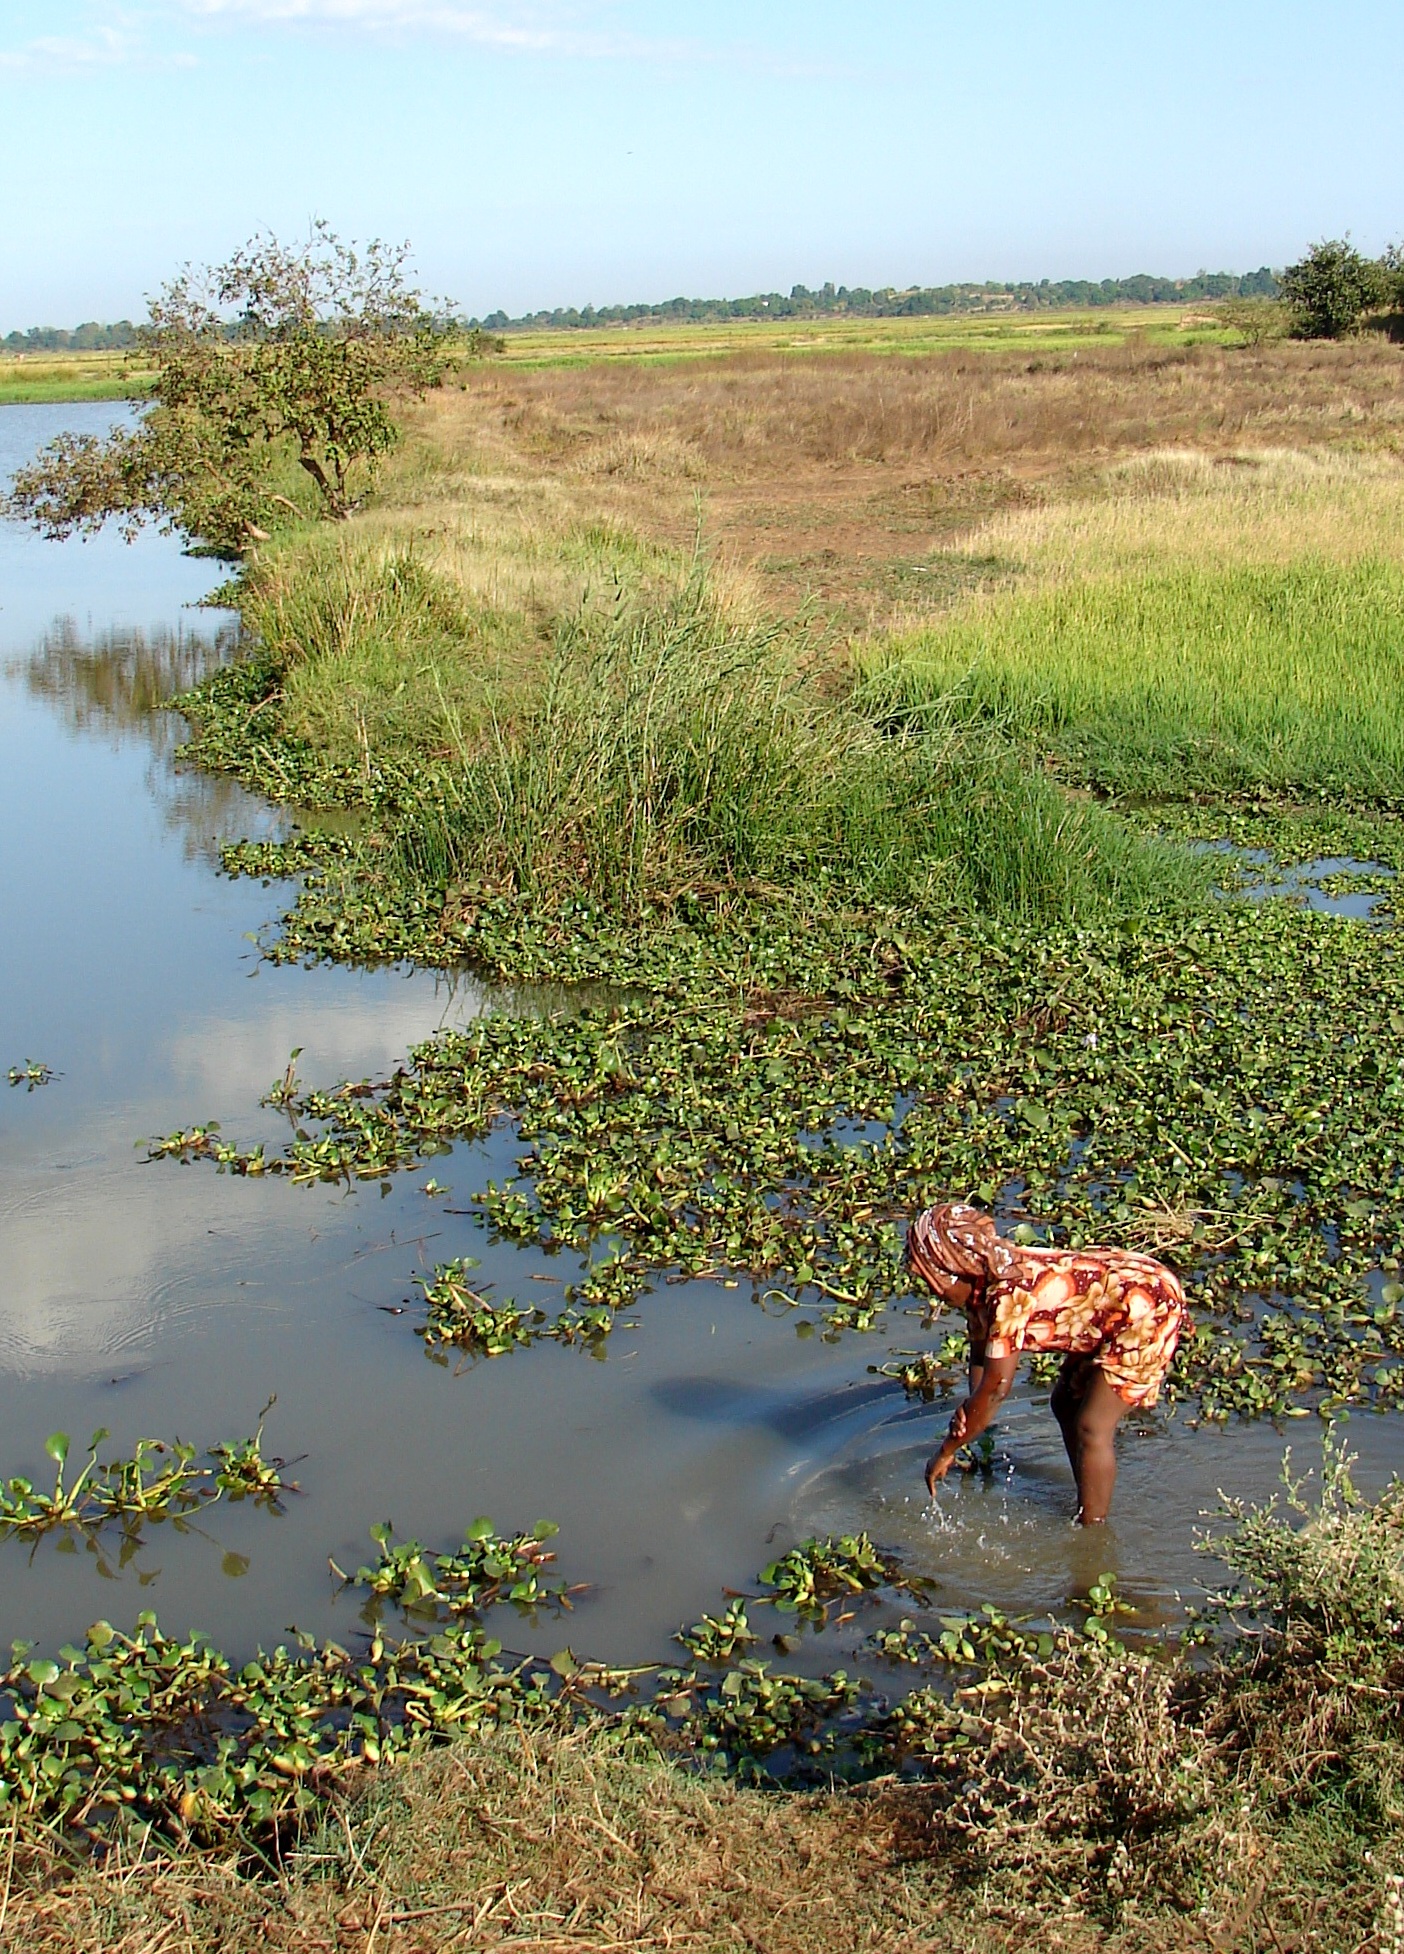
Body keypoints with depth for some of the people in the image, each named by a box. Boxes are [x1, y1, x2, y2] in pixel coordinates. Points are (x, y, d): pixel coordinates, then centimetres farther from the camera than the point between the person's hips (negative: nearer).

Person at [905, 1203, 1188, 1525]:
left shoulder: (1009, 1294, -29)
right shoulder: (983, 1284, -2)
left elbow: (996, 1388, -24)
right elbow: (980, 1356, 5)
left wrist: (946, 1452, -14)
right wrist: (969, 1409, -16)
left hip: (1150, 1306, -10)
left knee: (1092, 1428, -10)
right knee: (1064, 1405, 16)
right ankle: (1087, 1506, 28)